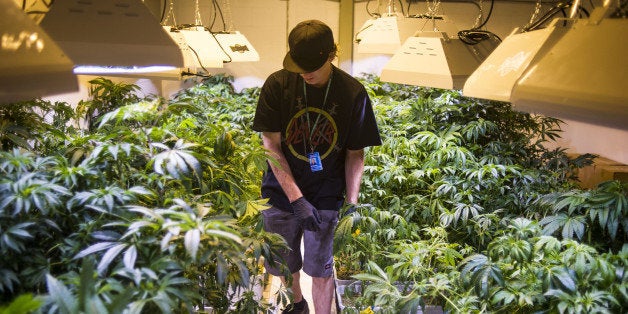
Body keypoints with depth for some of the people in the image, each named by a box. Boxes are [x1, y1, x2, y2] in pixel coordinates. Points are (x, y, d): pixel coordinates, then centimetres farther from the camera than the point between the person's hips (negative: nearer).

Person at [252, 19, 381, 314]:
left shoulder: (353, 93, -12)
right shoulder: (277, 85, -13)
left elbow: (355, 153, -6)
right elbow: (271, 145, -13)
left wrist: (351, 204, -13)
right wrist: (296, 198, -19)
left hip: (326, 196, -2)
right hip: (282, 190, 2)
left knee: (320, 269, 6)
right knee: (280, 264, 18)